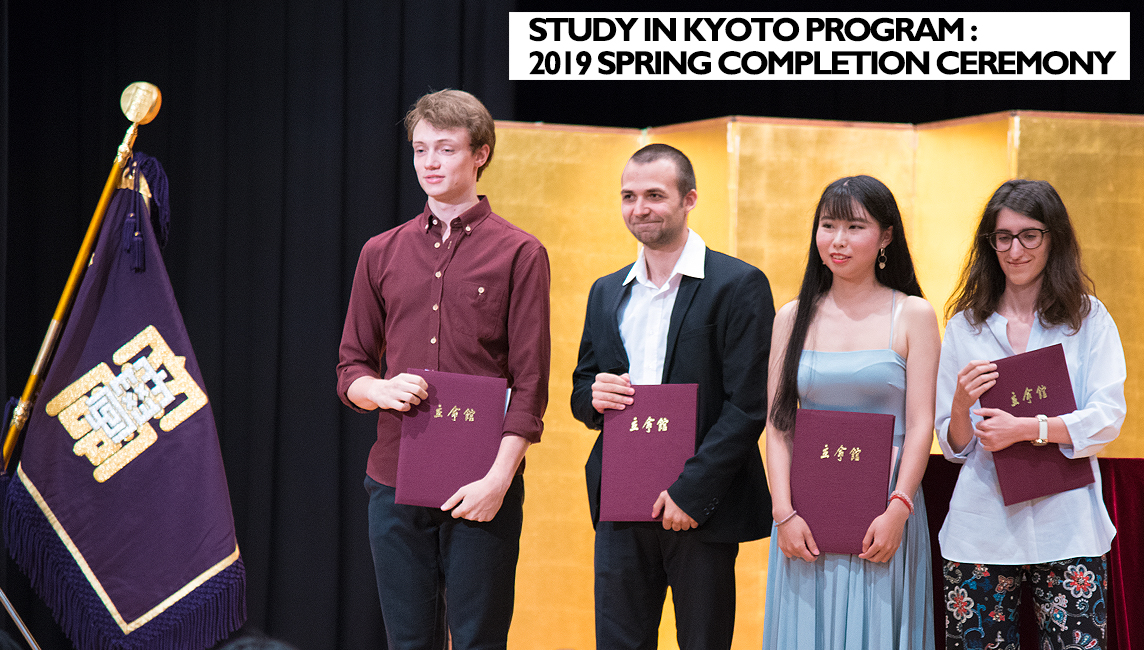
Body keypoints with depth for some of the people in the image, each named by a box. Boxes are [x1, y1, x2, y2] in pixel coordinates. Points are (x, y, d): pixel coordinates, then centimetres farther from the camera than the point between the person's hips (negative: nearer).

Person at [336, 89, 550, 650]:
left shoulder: (519, 254, 1)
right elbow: (350, 368, 15)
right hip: (394, 481, 3)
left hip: (481, 489, -3)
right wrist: (381, 389, -8)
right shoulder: (382, 253, 12)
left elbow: (530, 383, -4)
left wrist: (498, 478, -13)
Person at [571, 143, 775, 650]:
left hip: (702, 506, -4)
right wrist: (593, 397, -5)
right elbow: (581, 394, 20)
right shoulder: (606, 293, 15)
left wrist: (690, 491, -15)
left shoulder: (739, 285, -4)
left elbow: (748, 405, -10)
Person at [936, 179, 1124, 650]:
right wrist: (961, 404, -12)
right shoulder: (965, 327, 9)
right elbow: (953, 446, 9)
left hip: (1066, 531, -1)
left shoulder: (1089, 319, 6)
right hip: (981, 529, 1)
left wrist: (1025, 429, -15)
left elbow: (1108, 419, -4)